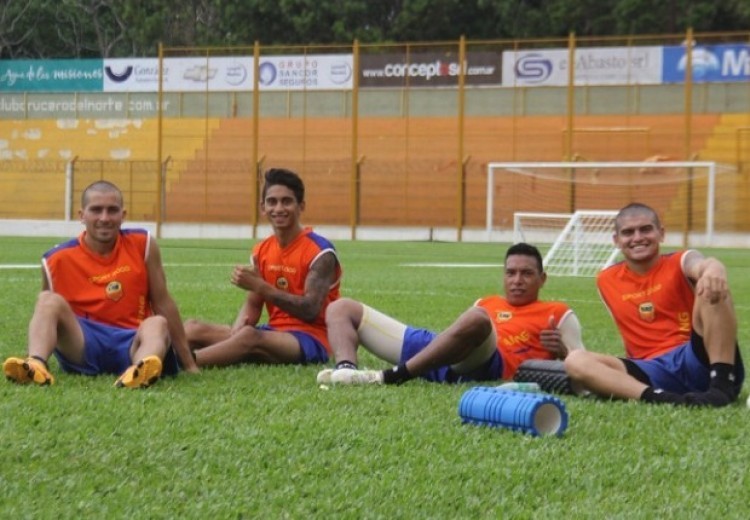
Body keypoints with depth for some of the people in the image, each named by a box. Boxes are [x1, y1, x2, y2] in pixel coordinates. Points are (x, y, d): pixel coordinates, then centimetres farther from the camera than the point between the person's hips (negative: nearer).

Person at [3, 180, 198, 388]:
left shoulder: (142, 244, 4)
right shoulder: (57, 261, 1)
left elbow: (163, 303, 6)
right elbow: (46, 311, 10)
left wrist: (189, 365, 6)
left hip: (132, 343, 0)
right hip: (84, 343, 0)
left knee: (157, 324, -32)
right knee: (49, 301, -25)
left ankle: (140, 370, -69)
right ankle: (34, 365, -56)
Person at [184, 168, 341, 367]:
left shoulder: (320, 252, -9)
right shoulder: (261, 251, 12)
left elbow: (310, 310, -19)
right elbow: (252, 306, 10)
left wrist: (260, 286, -25)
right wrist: (237, 329, -14)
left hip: (311, 340, -8)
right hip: (274, 332, 8)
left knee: (249, 336, -37)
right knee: (193, 328, -5)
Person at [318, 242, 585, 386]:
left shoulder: (558, 314, 20)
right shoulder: (487, 303, 36)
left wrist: (561, 351, -12)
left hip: (483, 365, -7)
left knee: (476, 317, -43)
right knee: (342, 308, 5)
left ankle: (392, 377, -41)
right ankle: (346, 368, -30)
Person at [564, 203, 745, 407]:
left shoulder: (678, 264, 4)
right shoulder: (607, 281, 17)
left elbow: (700, 265, -23)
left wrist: (713, 269, -47)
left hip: (699, 360, -3)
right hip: (655, 372, 3)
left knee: (712, 288, -24)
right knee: (576, 361, -18)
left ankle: (722, 385, -35)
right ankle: (660, 397, -42)